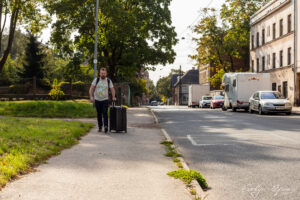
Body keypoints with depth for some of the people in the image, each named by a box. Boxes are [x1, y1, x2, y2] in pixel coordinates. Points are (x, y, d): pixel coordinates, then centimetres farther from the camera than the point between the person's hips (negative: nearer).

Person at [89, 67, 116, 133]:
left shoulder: (109, 81, 2)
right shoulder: (96, 80, 0)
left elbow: (112, 89, 6)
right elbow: (91, 88, -1)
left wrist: (113, 97, -6)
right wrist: (91, 96, -13)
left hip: (105, 100, -1)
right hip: (97, 100, 1)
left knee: (105, 113, -14)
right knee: (99, 114, 7)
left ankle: (106, 126, -19)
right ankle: (100, 127, 19)